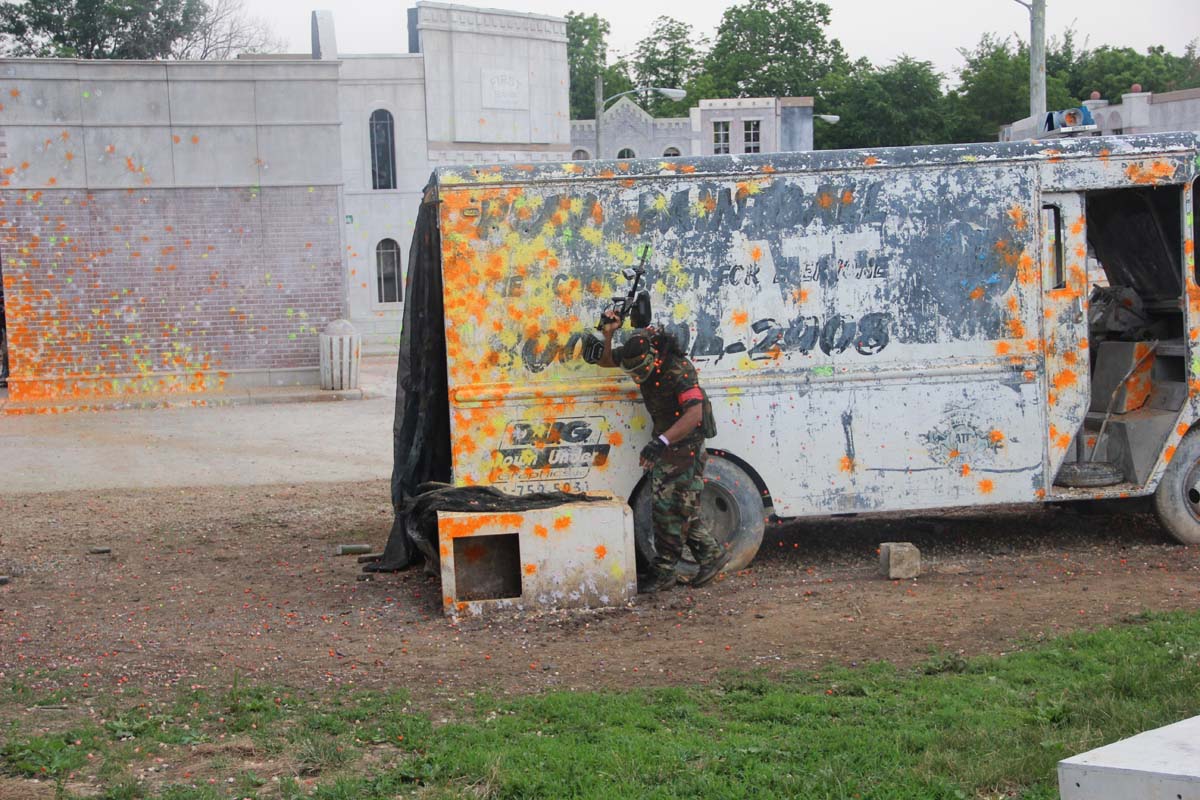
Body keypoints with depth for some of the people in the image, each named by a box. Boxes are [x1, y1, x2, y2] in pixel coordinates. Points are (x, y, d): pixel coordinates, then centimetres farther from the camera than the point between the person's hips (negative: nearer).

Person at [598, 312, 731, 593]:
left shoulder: (678, 369, -28)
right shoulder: (639, 355, -5)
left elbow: (694, 414, -35)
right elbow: (605, 361, 10)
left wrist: (662, 442, -44)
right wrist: (608, 334, -10)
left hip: (684, 443, -8)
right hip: (664, 442, 8)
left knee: (669, 508, -6)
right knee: (679, 507, 12)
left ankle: (663, 572, 1)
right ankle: (712, 555, 23)